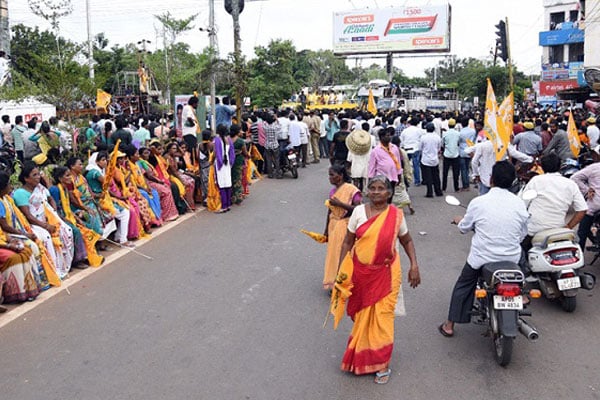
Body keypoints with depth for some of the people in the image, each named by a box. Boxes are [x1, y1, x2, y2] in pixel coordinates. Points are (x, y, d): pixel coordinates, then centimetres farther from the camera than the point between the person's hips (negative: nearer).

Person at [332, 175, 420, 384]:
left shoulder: (396, 215, -6)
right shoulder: (359, 211, -4)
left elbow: (407, 241, 7)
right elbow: (347, 242, 0)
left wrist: (414, 265, -6)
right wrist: (341, 270, -3)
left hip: (385, 275, -1)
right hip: (360, 273, 2)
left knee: (382, 317, 2)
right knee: (361, 315, 14)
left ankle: (382, 364, 19)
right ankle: (361, 357, 36)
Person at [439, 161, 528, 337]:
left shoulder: (478, 202, -14)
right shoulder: (519, 204, -6)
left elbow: (464, 228, 2)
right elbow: (522, 234, 5)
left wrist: (459, 221, 25)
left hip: (481, 257, -2)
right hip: (511, 258, 3)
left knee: (463, 286, 17)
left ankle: (449, 325, 21)